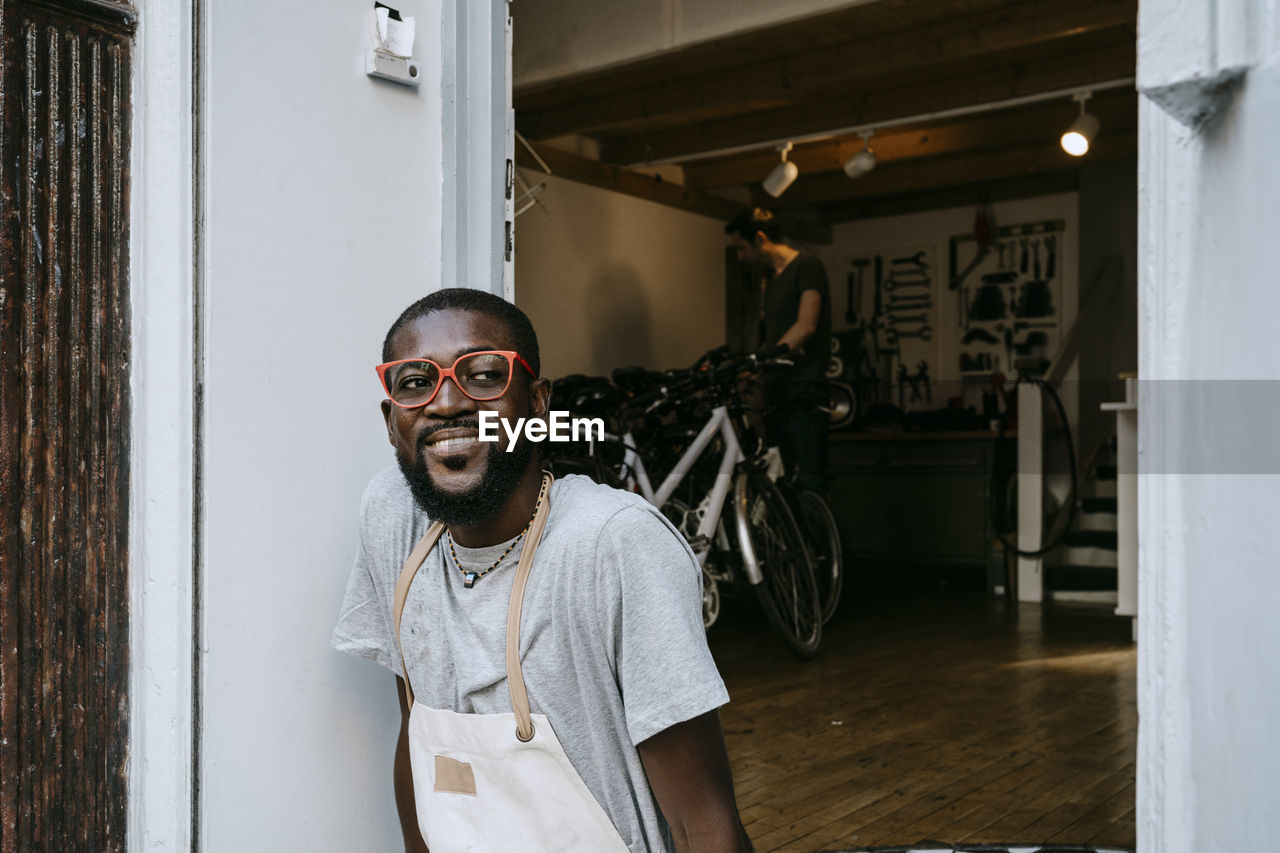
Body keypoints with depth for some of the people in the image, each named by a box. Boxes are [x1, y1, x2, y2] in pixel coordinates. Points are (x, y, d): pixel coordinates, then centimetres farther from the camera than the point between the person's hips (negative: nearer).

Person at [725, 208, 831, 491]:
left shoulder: (807, 266, -5)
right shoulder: (771, 277, 21)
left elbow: (806, 326, -17)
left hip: (803, 393, -9)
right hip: (776, 391, 9)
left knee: (808, 484, -12)